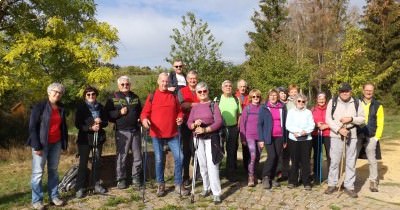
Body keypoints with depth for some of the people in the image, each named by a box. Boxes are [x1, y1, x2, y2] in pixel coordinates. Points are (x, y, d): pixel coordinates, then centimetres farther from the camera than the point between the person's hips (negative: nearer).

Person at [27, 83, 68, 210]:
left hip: (56, 143, 6)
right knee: (38, 172, 0)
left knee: (53, 170, 11)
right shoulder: (39, 106, -8)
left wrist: (65, 143, 10)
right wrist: (36, 146, -16)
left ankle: (54, 196, 20)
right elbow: (32, 127, -11)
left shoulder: (61, 109, 9)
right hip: (42, 144, -5)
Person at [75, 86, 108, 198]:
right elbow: (77, 124, -8)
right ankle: (79, 188, 4)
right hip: (85, 138, -3)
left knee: (97, 162, 9)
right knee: (83, 163, -2)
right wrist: (90, 127, -21)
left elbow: (106, 122, 9)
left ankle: (96, 185, 20)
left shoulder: (100, 107, 7)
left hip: (98, 138, 4)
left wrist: (100, 122, -13)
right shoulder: (81, 107, -3)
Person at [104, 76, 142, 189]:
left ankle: (136, 178, 21)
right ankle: (121, 179, 13)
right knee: (122, 157, -1)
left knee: (137, 156, 8)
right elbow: (108, 114, -3)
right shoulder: (113, 98, 1)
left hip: (135, 131, 4)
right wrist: (119, 113, -16)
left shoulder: (135, 97, 14)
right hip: (122, 132, -4)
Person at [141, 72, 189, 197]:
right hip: (157, 134, -2)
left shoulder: (173, 96, 8)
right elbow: (145, 112, -2)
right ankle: (161, 184, 22)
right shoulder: (152, 96, 1)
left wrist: (180, 118, -6)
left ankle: (178, 184, 13)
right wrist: (144, 119, -22)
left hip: (173, 133, 2)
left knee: (179, 157, -1)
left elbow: (179, 111, 14)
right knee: (159, 159, 6)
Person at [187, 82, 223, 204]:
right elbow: (189, 123, 6)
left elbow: (218, 122, -11)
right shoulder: (194, 107, 11)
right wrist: (195, 124, -17)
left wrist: (205, 129, -21)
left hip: (211, 138, -4)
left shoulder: (213, 105, -1)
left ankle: (216, 193, -6)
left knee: (212, 165, -10)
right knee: (202, 165, 10)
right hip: (198, 139, 4)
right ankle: (206, 187, 25)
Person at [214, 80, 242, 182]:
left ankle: (231, 173, 16)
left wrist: (238, 126, 1)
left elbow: (239, 114, 10)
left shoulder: (236, 99, 6)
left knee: (232, 151, 7)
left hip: (233, 128, 2)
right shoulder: (217, 99, -1)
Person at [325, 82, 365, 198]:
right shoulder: (333, 101, 1)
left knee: (351, 162, 6)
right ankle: (332, 184, 16)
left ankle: (349, 186, 15)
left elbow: (362, 119, 6)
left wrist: (351, 119, -13)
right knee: (334, 161, 4)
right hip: (336, 135, -1)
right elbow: (328, 118, -4)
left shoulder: (356, 103, 6)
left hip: (352, 136, 2)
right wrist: (339, 129, -15)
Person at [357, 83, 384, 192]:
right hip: (357, 136, 1)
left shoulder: (378, 105, 3)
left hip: (371, 137, 0)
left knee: (372, 160, 6)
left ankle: (373, 182, 18)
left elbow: (380, 123, 1)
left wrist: (377, 137, -6)